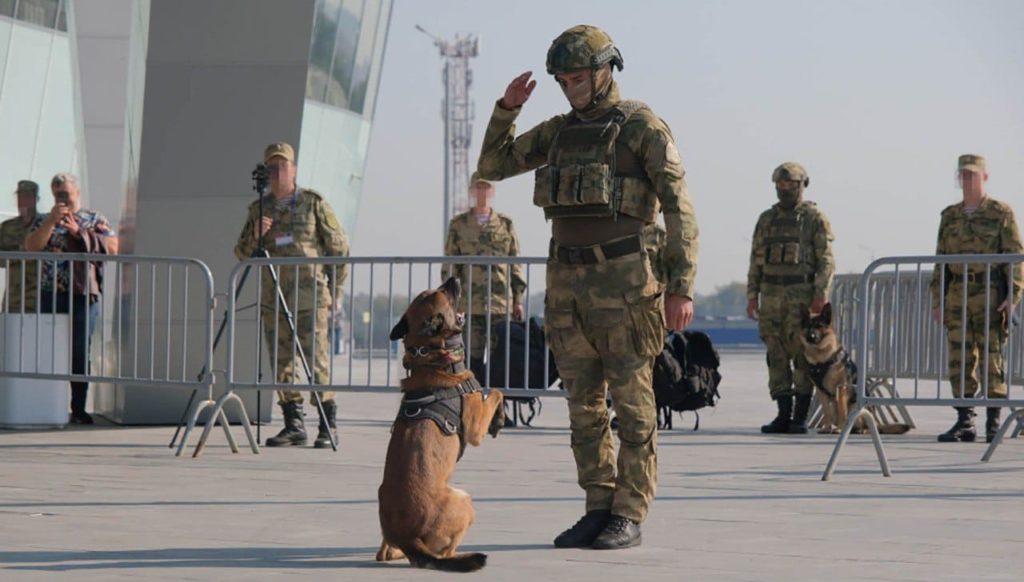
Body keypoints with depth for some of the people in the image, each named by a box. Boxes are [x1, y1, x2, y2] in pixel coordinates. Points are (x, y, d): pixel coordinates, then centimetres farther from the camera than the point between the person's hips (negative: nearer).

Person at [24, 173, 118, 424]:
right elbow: (31, 247, 0)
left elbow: (112, 247, -2)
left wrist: (79, 232, -9)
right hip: (50, 295, 1)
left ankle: (78, 408, 2)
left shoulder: (96, 220, 12)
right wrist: (52, 221, -10)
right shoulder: (43, 220, 16)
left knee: (80, 353, -1)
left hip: (84, 293, -1)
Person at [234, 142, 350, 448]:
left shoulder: (314, 203, 1)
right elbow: (241, 253, 12)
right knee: (282, 364, 3)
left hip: (309, 297, -4)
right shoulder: (259, 209, 11)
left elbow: (339, 248, 4)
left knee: (316, 362, -9)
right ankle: (294, 426, 9)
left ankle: (328, 427, -4)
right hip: (273, 299, 4)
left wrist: (336, 291, 0)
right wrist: (255, 236, -9)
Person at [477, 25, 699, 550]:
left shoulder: (643, 127, -6)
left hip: (622, 280, -6)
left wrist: (682, 286, -18)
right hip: (567, 281, 7)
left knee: (632, 403, -2)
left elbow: (679, 209, -10)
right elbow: (492, 166, 20)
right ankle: (599, 511, 14)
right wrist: (507, 108, 5)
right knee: (584, 403, 7)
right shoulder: (559, 130, 14)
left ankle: (629, 518, 2)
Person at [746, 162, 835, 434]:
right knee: (777, 356, 2)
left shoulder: (815, 218, 0)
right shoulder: (767, 219, 14)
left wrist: (820, 295, -14)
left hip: (802, 296, -5)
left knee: (803, 356, -5)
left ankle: (801, 417, -2)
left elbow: (826, 261, -4)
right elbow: (756, 260, 15)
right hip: (771, 295, 5)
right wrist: (752, 296, 7)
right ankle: (783, 415, 5)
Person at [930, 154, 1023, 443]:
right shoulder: (950, 216, 14)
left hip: (990, 297, -4)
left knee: (992, 362, -4)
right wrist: (937, 299, 8)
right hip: (957, 297, 4)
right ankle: (964, 423, 6)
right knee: (959, 361, 2)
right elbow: (941, 259, 16)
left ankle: (993, 424, 1)